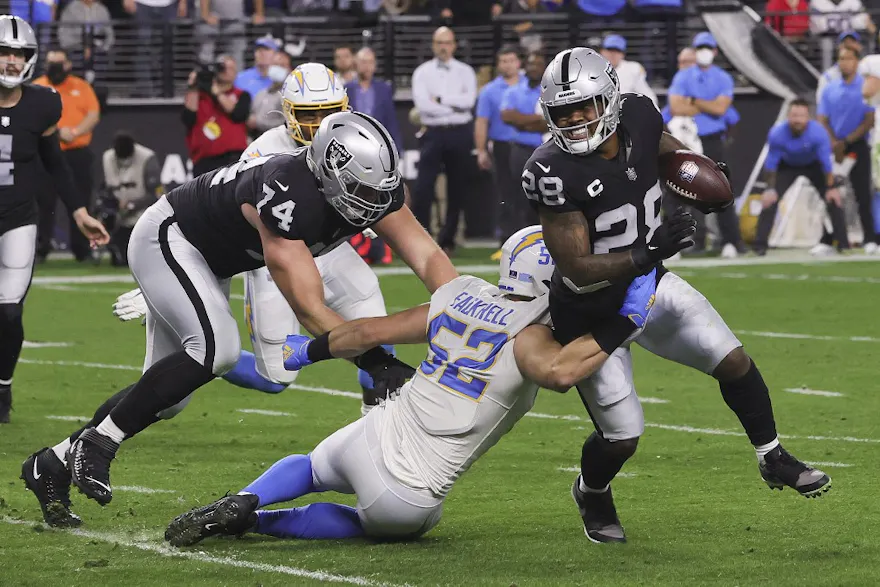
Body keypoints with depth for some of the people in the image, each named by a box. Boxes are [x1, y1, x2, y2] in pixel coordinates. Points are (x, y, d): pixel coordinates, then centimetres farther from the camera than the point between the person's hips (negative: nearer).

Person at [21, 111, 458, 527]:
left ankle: (52, 465, 20)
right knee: (217, 348, -30)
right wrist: (375, 361, -45)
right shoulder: (289, 197, -40)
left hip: (210, 259, 9)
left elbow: (428, 257, -20)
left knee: (168, 396, 8)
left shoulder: (373, 186, -17)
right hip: (167, 239, -9)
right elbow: (311, 310, -40)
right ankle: (94, 445, -17)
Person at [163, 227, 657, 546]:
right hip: (408, 495, -5)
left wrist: (310, 350, 29)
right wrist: (624, 325, -25)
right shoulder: (528, 335, -13)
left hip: (371, 439, 5)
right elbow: (560, 371, -36)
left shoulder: (460, 297, 5)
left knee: (309, 469, 39)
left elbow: (370, 332, 12)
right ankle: (253, 522, 10)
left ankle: (241, 503, 8)